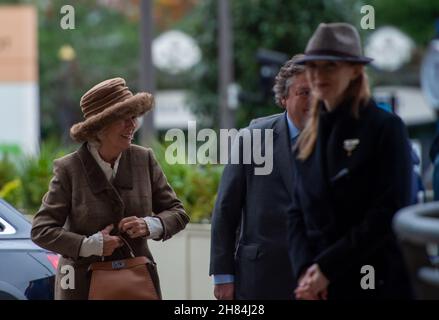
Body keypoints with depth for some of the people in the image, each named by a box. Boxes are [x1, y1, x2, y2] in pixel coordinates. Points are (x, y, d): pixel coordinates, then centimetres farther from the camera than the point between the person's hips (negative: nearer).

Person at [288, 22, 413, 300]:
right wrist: (305, 269, -7)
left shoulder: (386, 128, -3)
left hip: (379, 286, -5)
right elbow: (298, 214, 13)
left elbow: (389, 214, -11)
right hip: (319, 288, 5)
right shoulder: (308, 140, 15)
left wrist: (327, 267, -13)